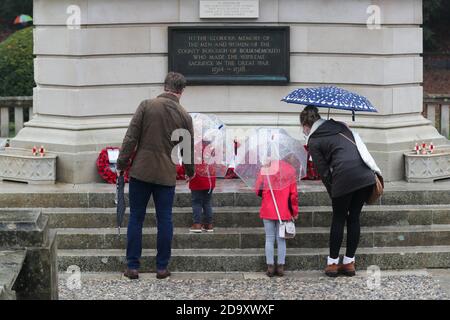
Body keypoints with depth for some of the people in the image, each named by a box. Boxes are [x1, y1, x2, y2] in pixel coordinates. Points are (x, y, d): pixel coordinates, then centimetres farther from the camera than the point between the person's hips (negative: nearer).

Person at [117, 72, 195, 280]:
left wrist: (121, 164, 2)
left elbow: (131, 138, -6)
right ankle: (162, 267, 11)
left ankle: (133, 266, 6)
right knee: (164, 220, 8)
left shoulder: (146, 106, -3)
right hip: (167, 175, 1)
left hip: (141, 171, -1)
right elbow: (189, 149, 12)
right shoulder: (184, 116, 3)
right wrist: (190, 171, 29)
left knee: (136, 218, 6)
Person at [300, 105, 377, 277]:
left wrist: (333, 194, 13)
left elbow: (324, 172, 3)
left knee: (338, 220, 12)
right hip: (366, 175, 5)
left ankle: (332, 263, 19)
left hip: (345, 177, -5)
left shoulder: (313, 142, 5)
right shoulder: (339, 126, 21)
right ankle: (349, 262, 21)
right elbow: (357, 145, 19)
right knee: (354, 218, 15)